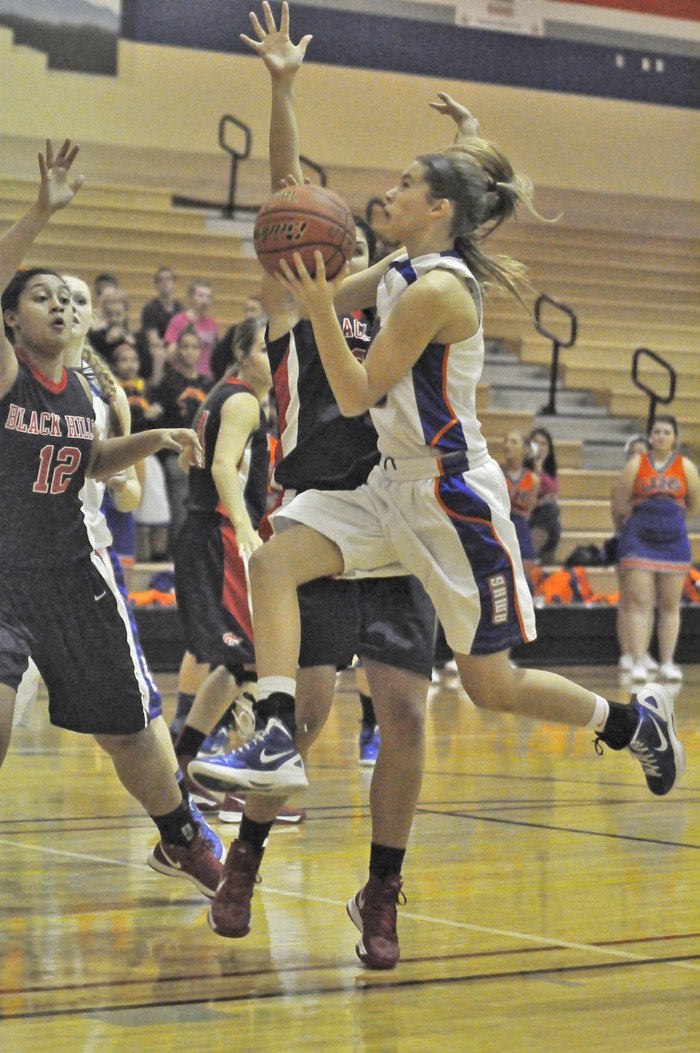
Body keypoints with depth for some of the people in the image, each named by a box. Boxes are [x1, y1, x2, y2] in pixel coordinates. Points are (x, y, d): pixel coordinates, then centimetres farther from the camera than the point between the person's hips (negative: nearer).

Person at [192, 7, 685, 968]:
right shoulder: (397, 272, 6)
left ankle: (638, 719, 25)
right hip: (396, 486, 8)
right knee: (275, 560, -14)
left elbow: (355, 395, -18)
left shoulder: (438, 289, -20)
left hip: (455, 499, -8)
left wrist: (319, 305, -24)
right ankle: (278, 742, -20)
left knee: (491, 685, 1)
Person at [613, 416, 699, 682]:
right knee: (639, 603, -8)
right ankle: (638, 663, -9)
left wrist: (672, 515, 13)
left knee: (670, 606, 5)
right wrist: (640, 515, 9)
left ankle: (667, 663, 11)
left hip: (674, 541, 2)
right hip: (638, 541, -2)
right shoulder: (636, 465, 1)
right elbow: (618, 505, 5)